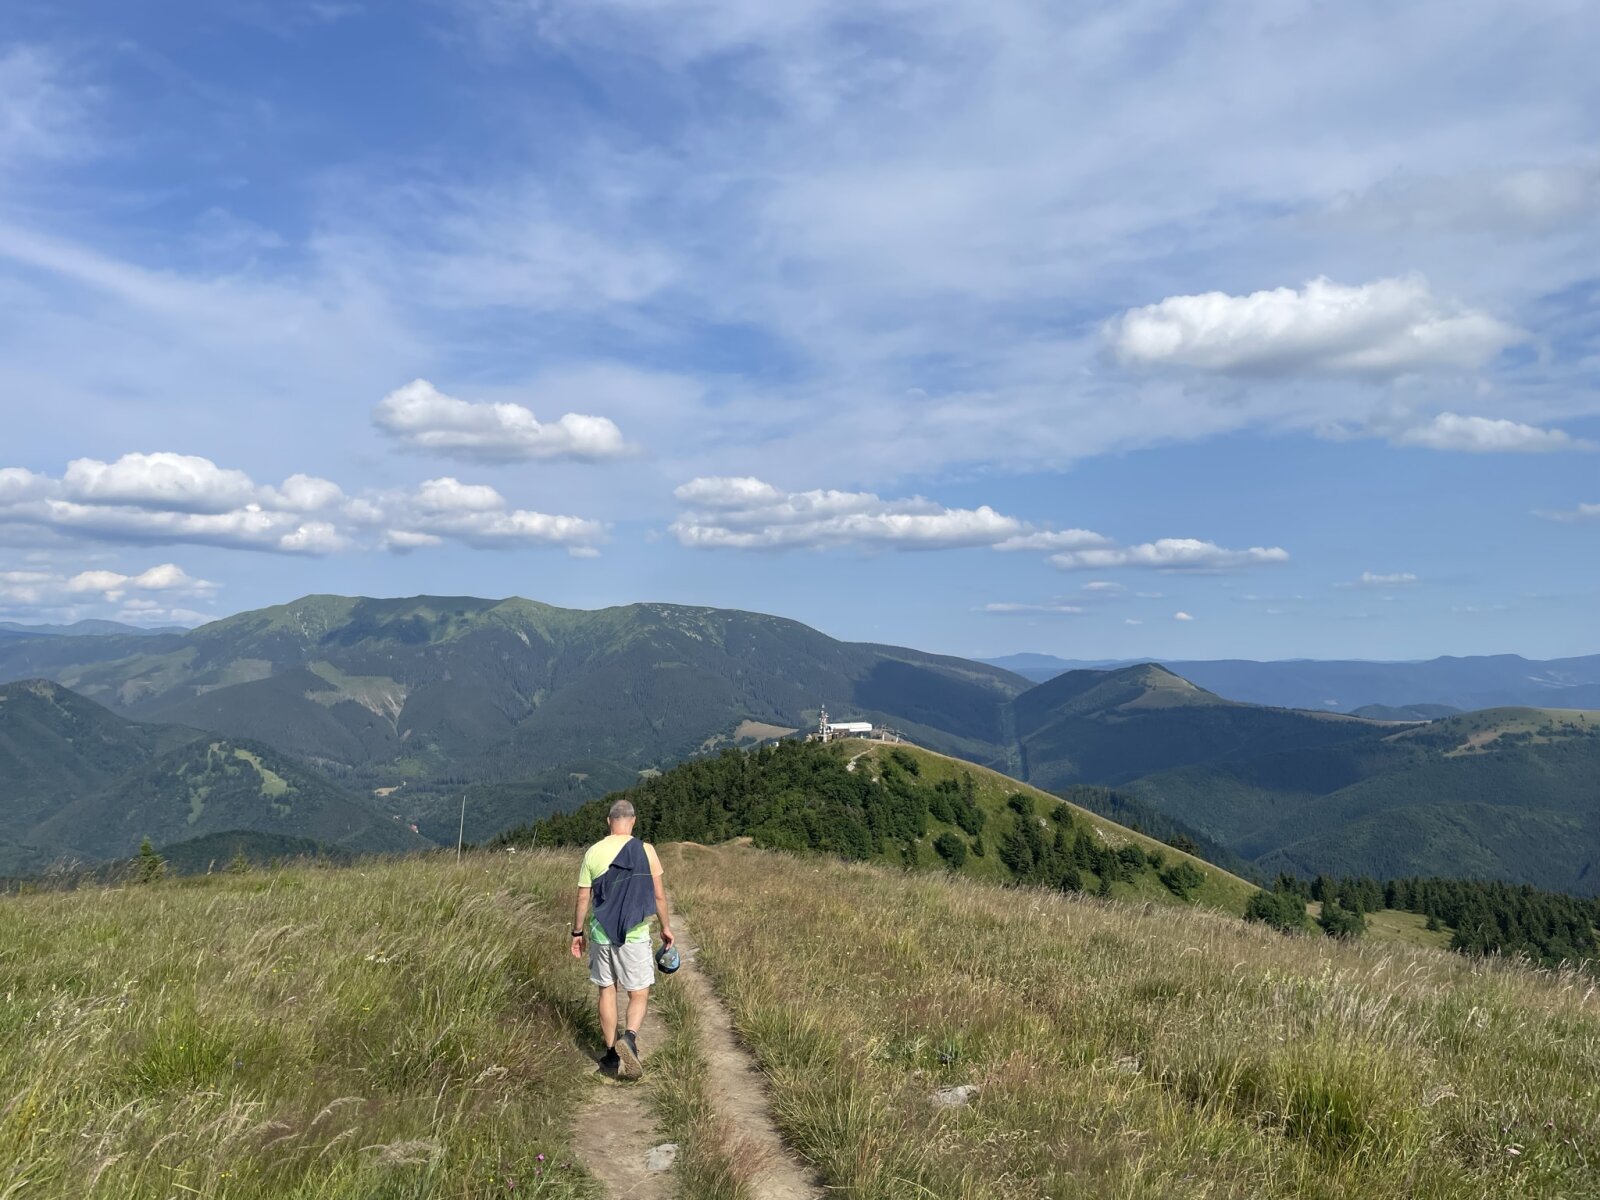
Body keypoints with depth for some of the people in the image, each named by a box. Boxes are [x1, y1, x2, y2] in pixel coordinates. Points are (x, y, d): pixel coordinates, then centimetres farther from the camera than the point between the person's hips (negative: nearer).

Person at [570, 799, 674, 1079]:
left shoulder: (593, 853, 0)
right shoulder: (646, 851, -6)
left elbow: (583, 899, 4)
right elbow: (658, 895, -2)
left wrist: (578, 933, 15)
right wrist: (666, 927, 11)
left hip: (601, 934, 2)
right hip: (635, 935, -2)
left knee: (607, 991, 15)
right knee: (639, 994, 6)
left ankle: (612, 1054, 18)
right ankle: (629, 1037, -20)